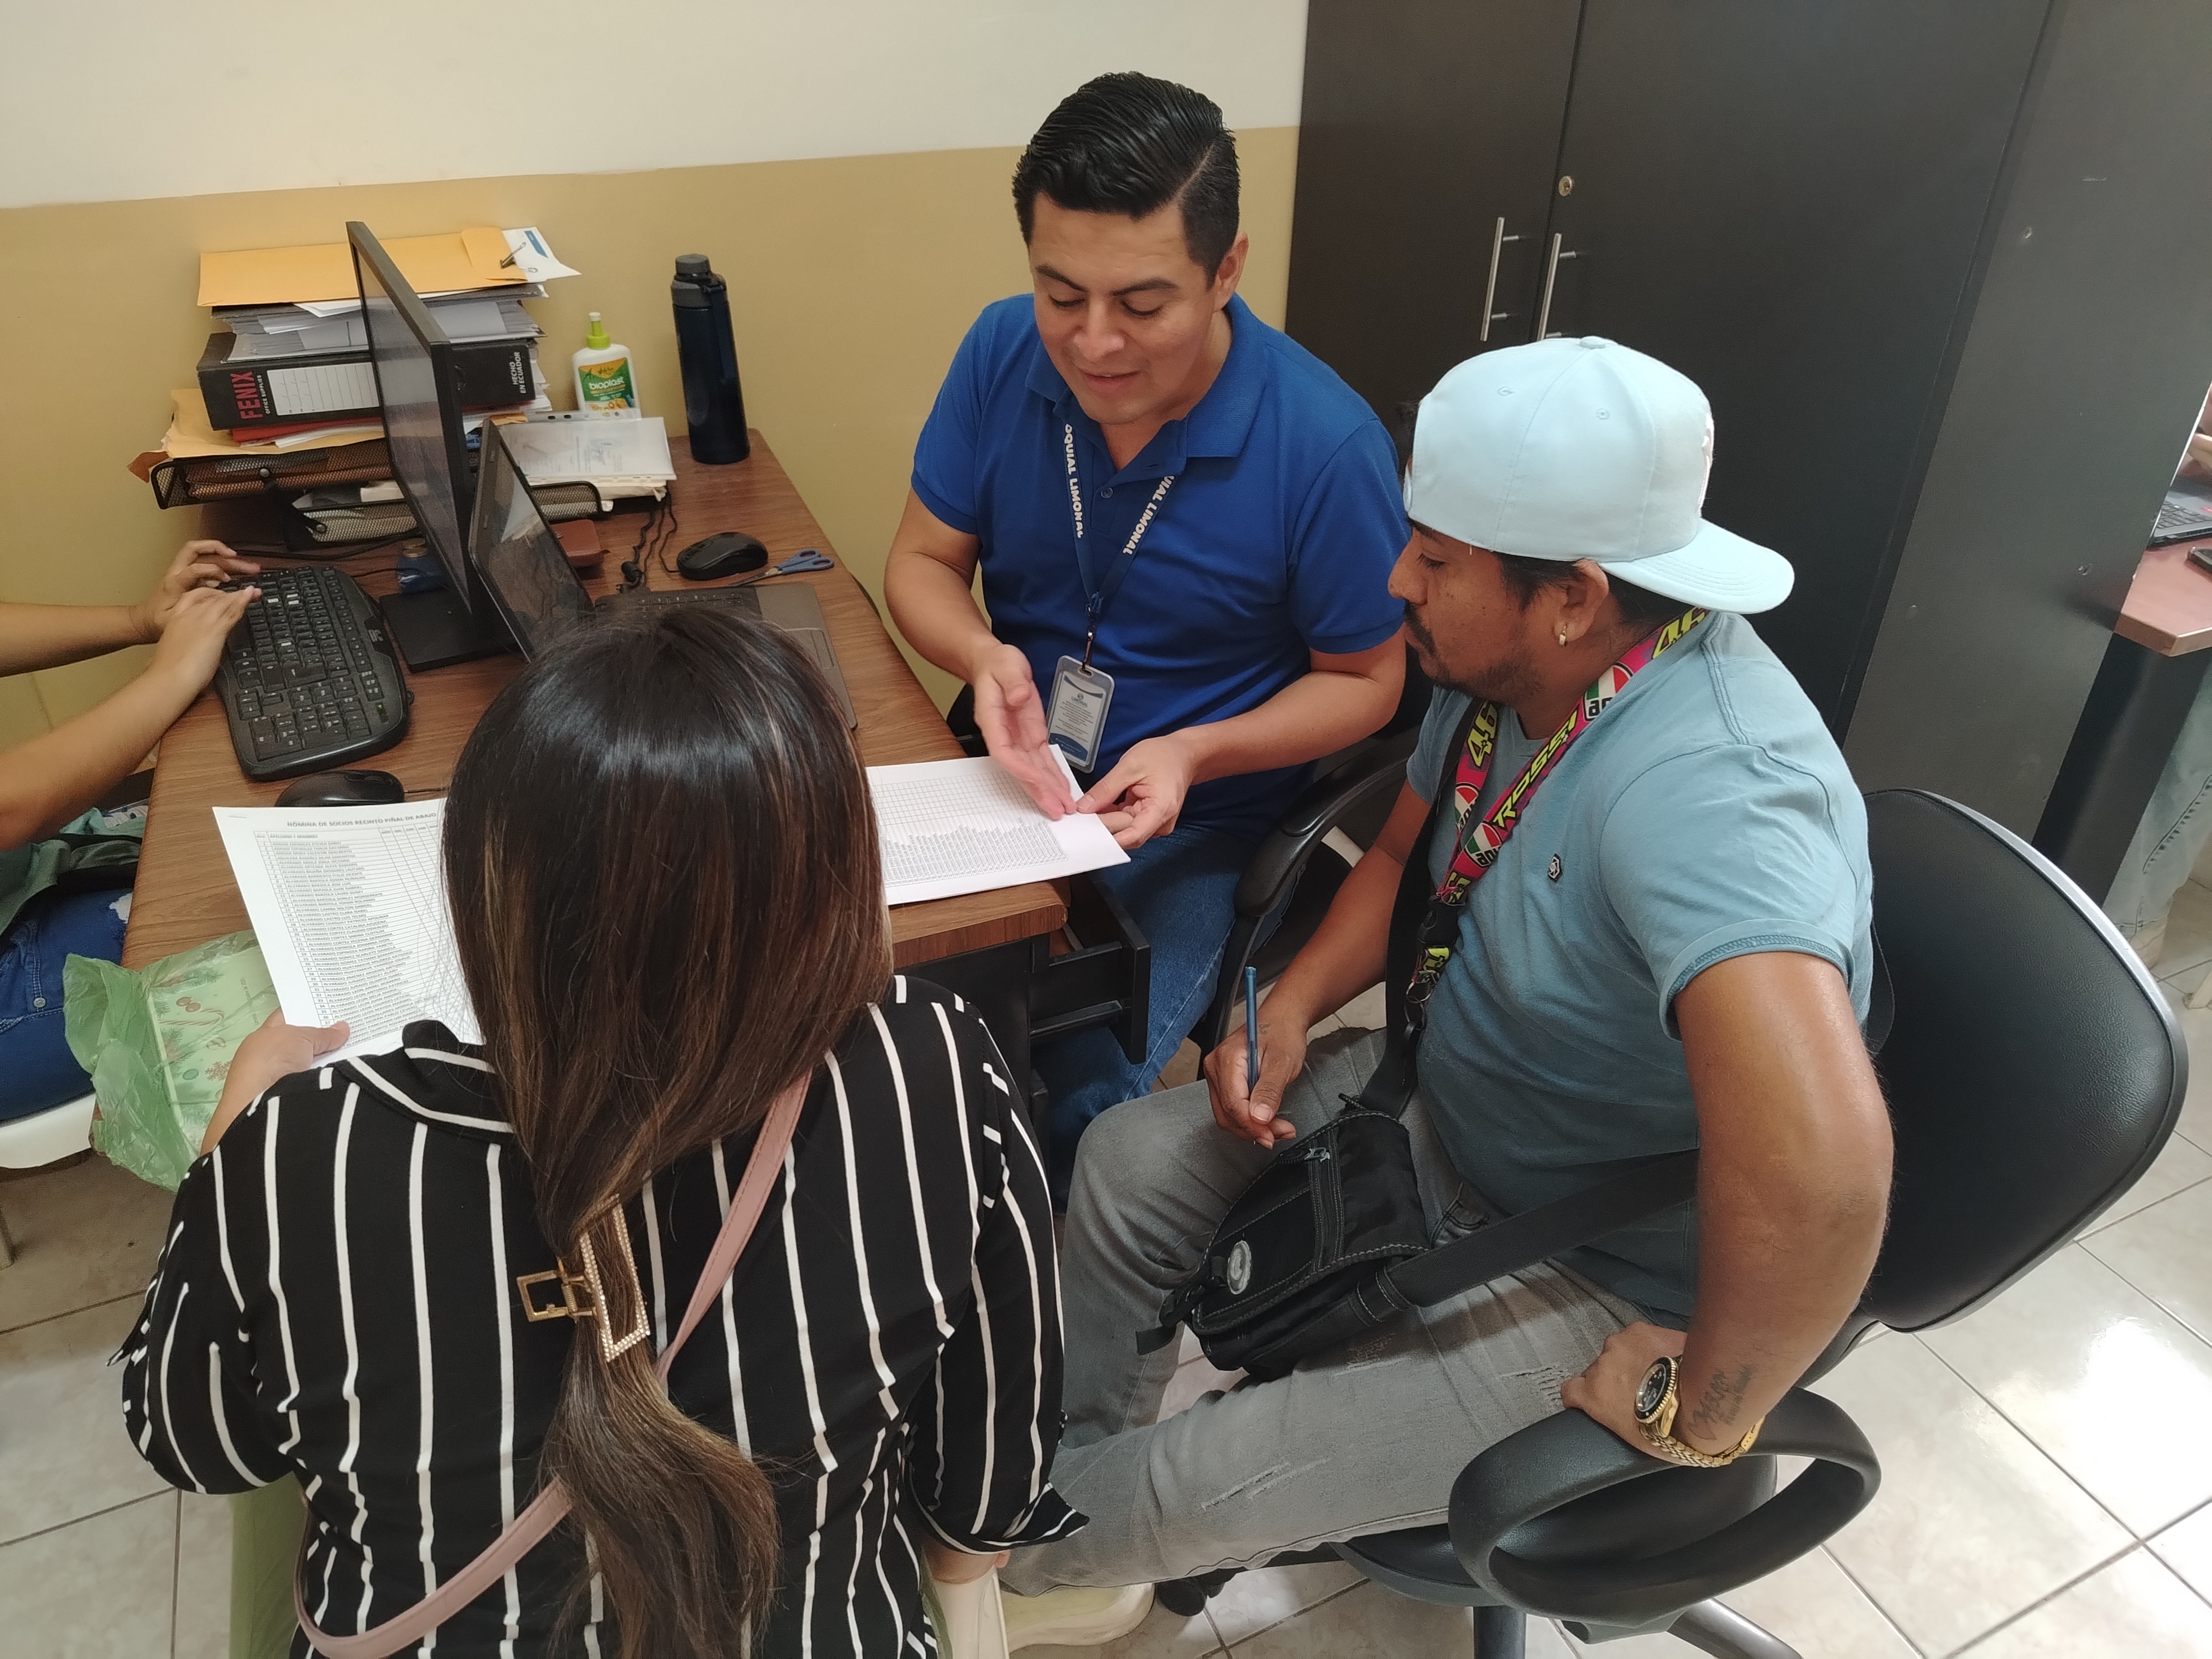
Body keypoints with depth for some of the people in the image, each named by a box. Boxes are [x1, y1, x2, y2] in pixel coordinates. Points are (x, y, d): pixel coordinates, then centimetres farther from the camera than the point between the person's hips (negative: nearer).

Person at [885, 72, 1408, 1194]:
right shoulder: (1004, 354, -7)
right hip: (1012, 777, 4)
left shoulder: (1327, 447, -19)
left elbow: (1365, 679, -6)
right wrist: (985, 658, -21)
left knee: (1078, 1099, -22)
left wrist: (1194, 754, -23)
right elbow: (923, 562, 2)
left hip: (1191, 828, -3)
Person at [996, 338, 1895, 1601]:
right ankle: (1080, 1476, 32)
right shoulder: (1509, 669, -8)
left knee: (1202, 1485, -10)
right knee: (1129, 1159, 7)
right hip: (1450, 1097, 8)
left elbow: (1822, 1157, -50)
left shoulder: (1699, 785, -38)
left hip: (1603, 1276, -8)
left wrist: (1704, 1415, -33)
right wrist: (1294, 1005, -5)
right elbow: (1404, 854, 10)